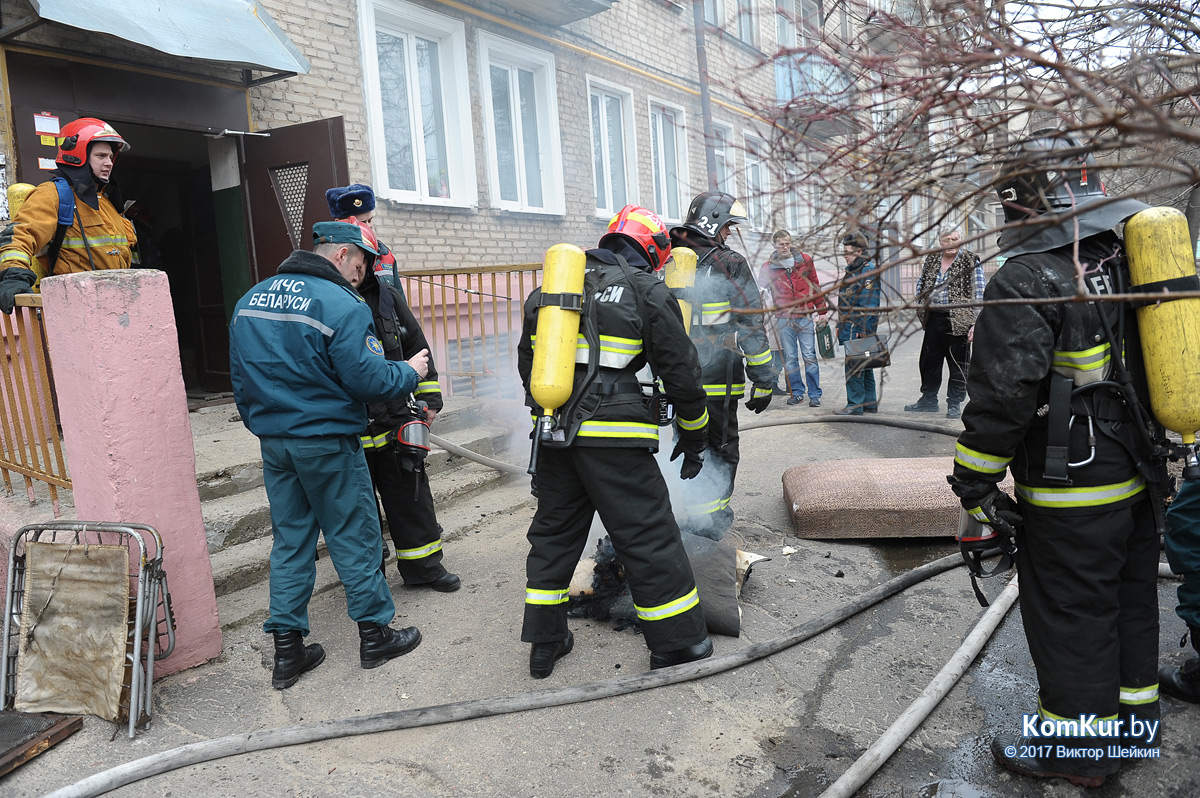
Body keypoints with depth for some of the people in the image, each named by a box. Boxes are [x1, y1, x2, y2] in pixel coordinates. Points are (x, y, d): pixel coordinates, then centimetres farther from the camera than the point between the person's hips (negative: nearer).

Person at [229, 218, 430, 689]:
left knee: (289, 541, 13)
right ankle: (375, 635, 20)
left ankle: (287, 651, 19)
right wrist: (410, 373, -1)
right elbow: (367, 379, -19)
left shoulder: (250, 300, 9)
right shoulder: (341, 304, -16)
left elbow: (240, 376, 14)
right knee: (354, 537, 7)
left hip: (273, 443, 7)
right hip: (328, 444, -6)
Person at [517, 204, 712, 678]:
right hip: (613, 441, -5)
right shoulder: (647, 291, 0)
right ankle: (677, 643, 17)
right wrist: (693, 438, 13)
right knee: (648, 537, 5)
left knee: (554, 531, 18)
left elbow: (527, 361, 21)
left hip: (555, 436, 6)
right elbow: (680, 372, 1)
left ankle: (544, 642, 28)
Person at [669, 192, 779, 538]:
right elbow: (752, 326, -8)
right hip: (716, 380, -4)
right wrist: (764, 380, -3)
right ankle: (708, 524, 15)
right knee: (720, 448, 11)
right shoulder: (730, 265, -8)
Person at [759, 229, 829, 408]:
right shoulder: (768, 267, 4)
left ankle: (815, 394, 6)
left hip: (805, 316, 0)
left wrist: (822, 311, 11)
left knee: (809, 356, -2)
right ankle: (797, 392, 18)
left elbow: (815, 286, 12)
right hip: (783, 319, 0)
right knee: (790, 358, 6)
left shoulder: (804, 261, 7)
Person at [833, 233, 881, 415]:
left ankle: (855, 405, 0)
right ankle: (870, 403, 22)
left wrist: (863, 330, -22)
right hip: (850, 328, 10)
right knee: (864, 367, 15)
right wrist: (840, 325, 22)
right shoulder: (852, 269, 17)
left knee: (854, 367, -6)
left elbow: (869, 304, -19)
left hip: (859, 329, -10)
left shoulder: (868, 271, -13)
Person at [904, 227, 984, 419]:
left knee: (958, 364, 3)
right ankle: (928, 399, 26)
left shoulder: (971, 262, -4)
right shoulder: (931, 260, 10)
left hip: (958, 320, -5)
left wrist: (976, 323, -13)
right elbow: (921, 283, 23)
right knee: (929, 361, 13)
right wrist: (920, 305, 10)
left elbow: (979, 294, -7)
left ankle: (955, 403, 13)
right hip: (934, 318, 5)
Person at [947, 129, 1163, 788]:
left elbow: (1002, 395, -24)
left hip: (1071, 492, -9)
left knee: (1070, 614, 6)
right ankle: (1134, 714, 40)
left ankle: (1076, 748, 22)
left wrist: (974, 484, -14)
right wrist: (1154, 448, 23)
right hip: (1143, 477, 9)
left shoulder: (1027, 280, -19)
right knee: (1131, 598, 22)